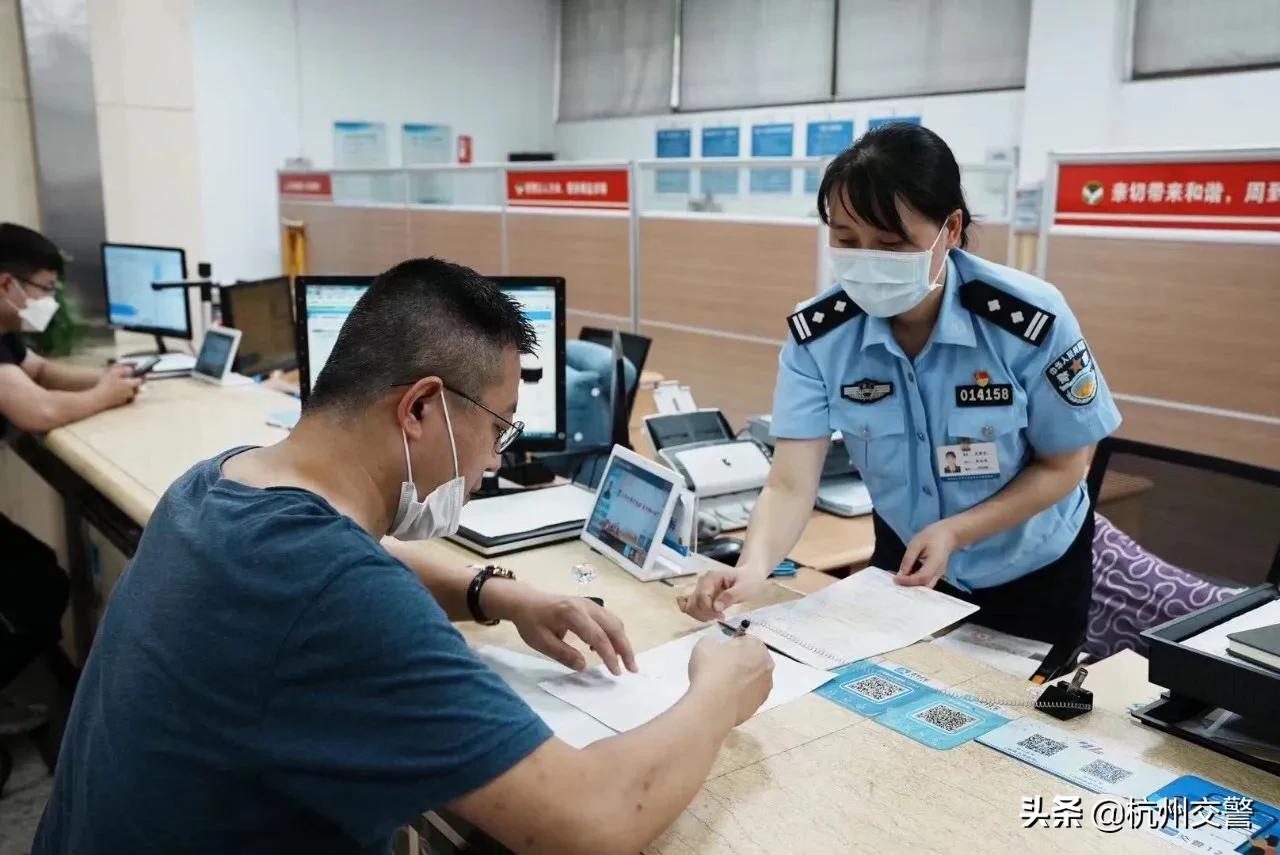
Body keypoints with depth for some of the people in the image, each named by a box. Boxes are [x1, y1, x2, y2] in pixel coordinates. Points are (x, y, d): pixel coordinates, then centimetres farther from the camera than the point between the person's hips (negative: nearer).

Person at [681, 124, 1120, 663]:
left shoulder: (1031, 320, -28)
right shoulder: (818, 333, -23)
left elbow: (1063, 466, -16)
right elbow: (791, 483, -27)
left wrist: (954, 532, -29)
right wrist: (753, 567, -47)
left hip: (1032, 573, -1)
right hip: (904, 561, 2)